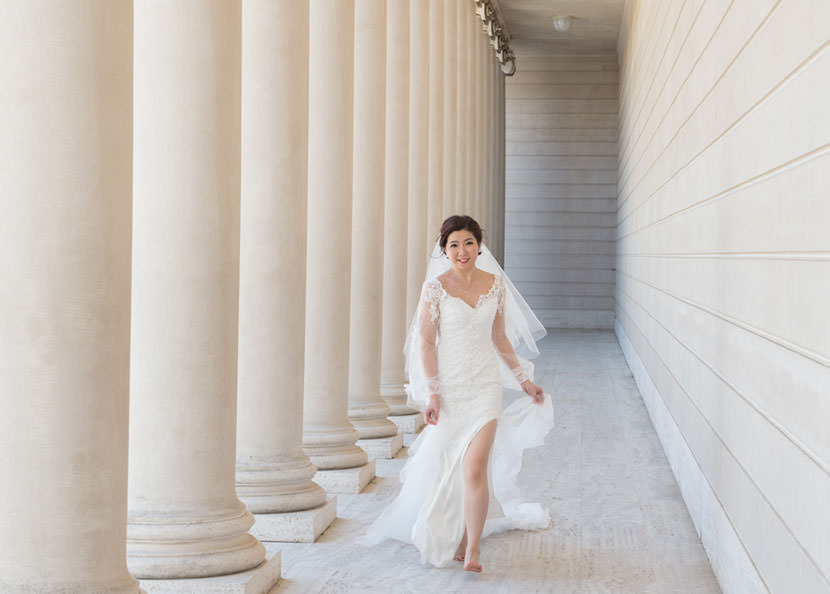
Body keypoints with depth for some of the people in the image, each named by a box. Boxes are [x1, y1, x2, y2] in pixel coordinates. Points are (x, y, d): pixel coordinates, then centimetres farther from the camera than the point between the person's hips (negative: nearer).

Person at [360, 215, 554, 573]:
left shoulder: (496, 285, 3)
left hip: (485, 385, 1)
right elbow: (426, 342, -6)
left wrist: (523, 380, 16)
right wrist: (432, 392, -10)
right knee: (449, 466, 11)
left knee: (475, 468, -11)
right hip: (448, 385, -1)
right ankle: (453, 535, 34)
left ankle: (472, 546, 1)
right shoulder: (436, 288, -7)